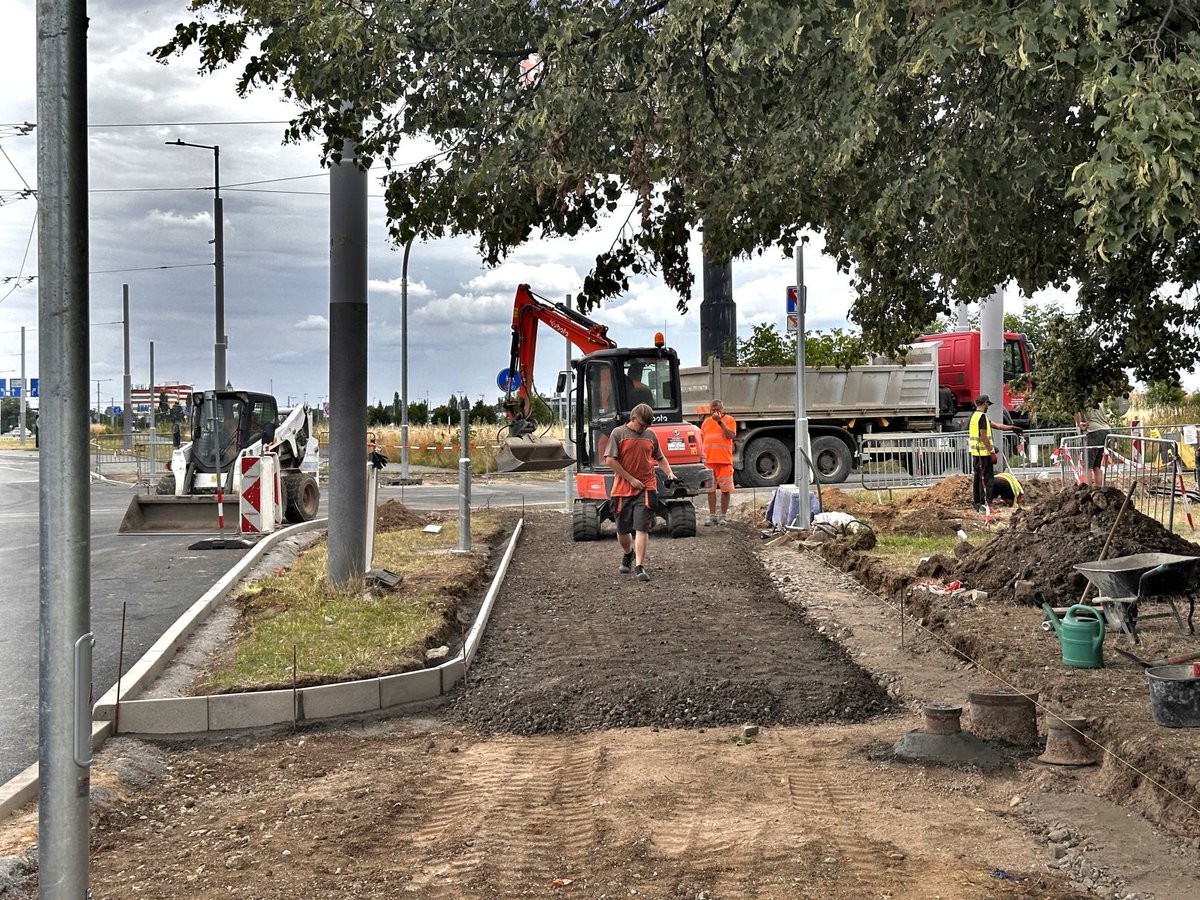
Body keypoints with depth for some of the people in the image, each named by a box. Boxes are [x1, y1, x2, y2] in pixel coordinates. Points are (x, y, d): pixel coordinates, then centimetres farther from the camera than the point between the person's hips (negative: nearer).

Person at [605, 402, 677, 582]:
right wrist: (631, 479, -10)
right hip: (623, 489, -1)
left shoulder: (650, 435, 9)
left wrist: (669, 473, 5)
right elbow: (611, 460, -8)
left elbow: (660, 458, 23)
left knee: (642, 528, -10)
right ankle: (628, 554, 38)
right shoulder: (618, 433, -3)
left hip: (646, 488, 1)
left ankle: (639, 566, -12)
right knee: (622, 530, 9)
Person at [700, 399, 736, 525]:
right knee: (710, 490, 6)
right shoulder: (706, 422, 14)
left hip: (725, 461, -4)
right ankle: (712, 516, 12)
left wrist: (720, 421, -18)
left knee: (725, 489, 1)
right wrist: (701, 456, 9)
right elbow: (701, 440, 17)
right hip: (709, 461, 4)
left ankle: (723, 516, 8)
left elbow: (731, 435, -14)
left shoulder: (729, 420, 2)